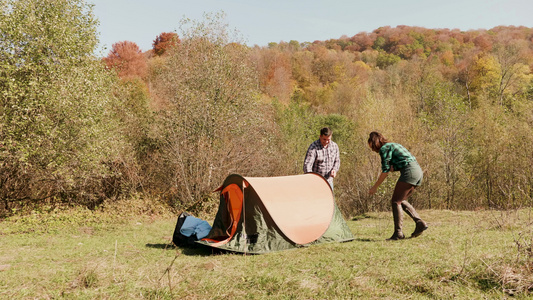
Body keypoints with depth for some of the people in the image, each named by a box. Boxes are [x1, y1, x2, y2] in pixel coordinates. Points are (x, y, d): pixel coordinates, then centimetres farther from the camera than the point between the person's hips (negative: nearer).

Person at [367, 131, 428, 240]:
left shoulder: (384, 148, -2)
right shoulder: (393, 145, 26)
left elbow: (385, 171, -6)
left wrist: (375, 187, 1)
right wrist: (393, 167, 0)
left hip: (409, 172, -9)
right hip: (418, 171, 9)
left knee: (396, 201, -5)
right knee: (401, 200, 16)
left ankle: (398, 232, -7)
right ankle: (420, 223, 8)